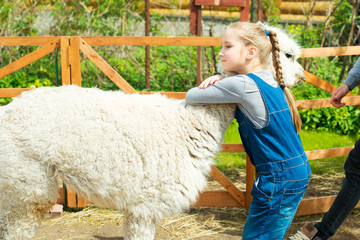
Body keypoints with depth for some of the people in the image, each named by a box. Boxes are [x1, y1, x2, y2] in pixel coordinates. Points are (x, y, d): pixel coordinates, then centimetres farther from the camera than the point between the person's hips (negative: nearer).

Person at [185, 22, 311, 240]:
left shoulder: (244, 85, -18)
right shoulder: (269, 81, 9)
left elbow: (191, 97, -10)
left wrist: (214, 84, 12)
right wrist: (218, 79, 5)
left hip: (279, 179, -9)